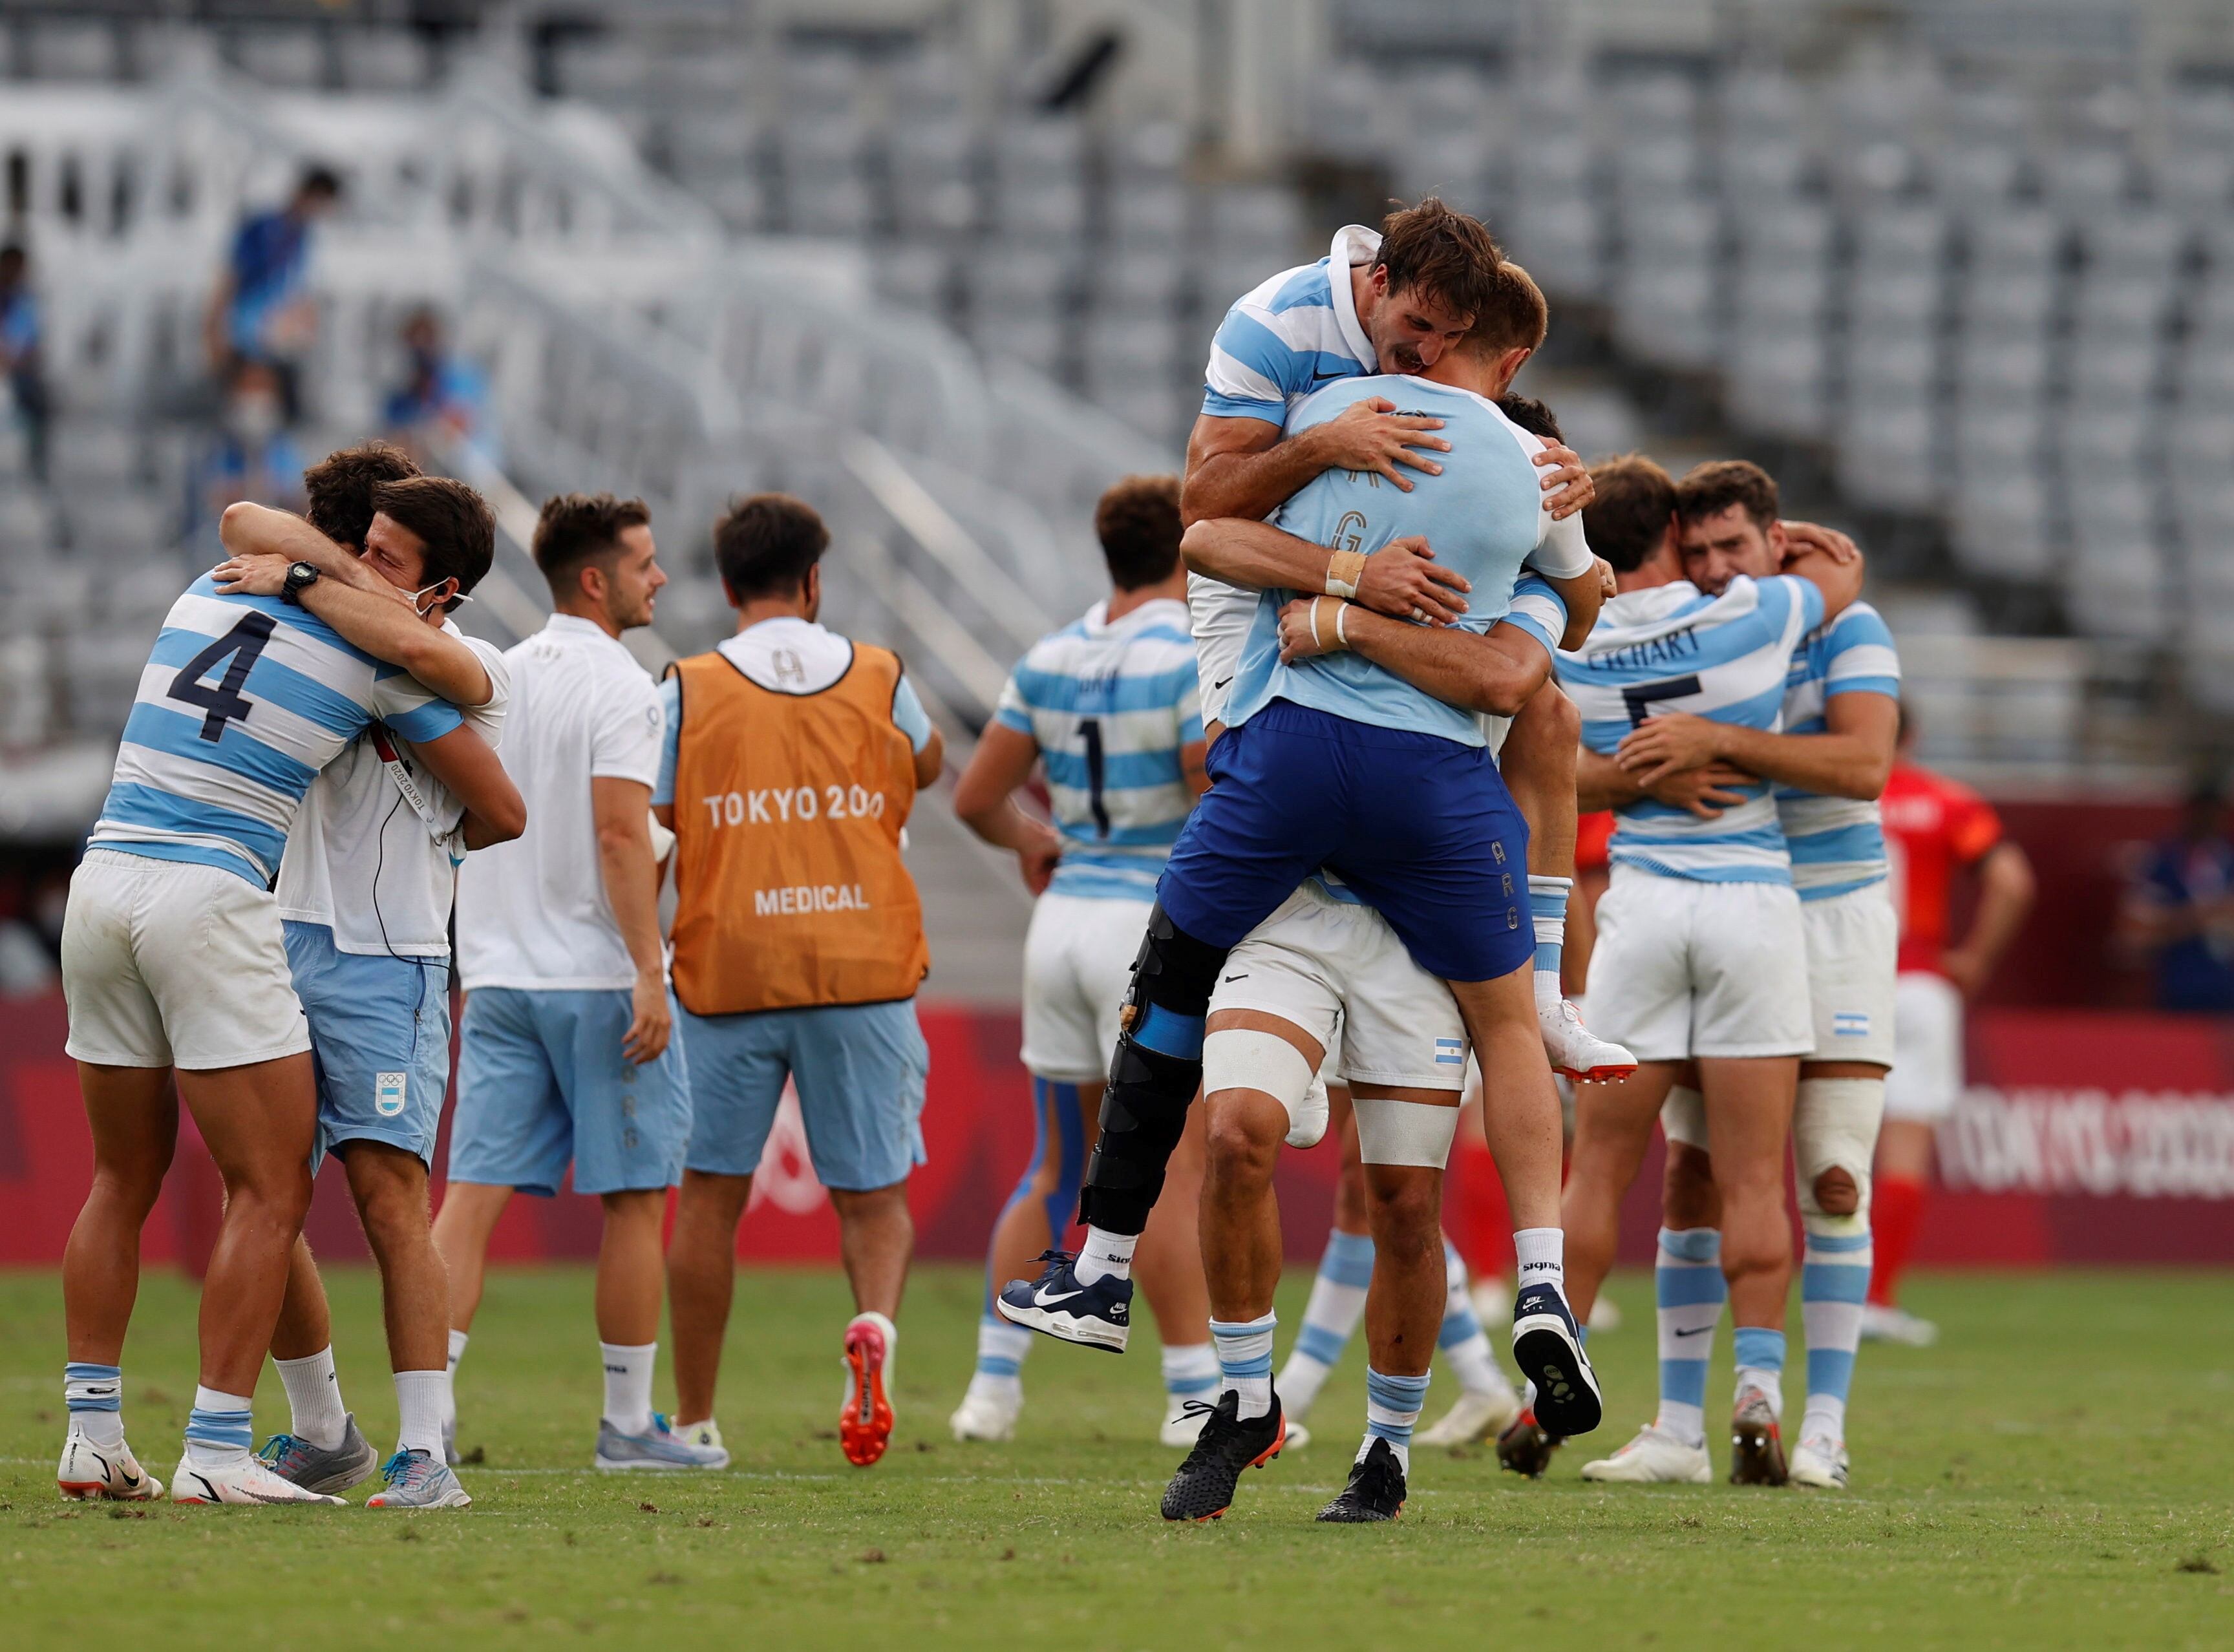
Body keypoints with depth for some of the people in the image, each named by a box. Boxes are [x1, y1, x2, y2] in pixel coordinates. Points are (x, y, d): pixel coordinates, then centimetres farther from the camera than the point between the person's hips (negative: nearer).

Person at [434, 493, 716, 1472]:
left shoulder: (495, 680, 12)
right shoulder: (617, 687, -11)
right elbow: (621, 832, -18)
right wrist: (648, 970, -19)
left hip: (497, 977, 6)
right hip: (598, 978, -6)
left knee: (474, 1191, 0)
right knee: (634, 1199, 4)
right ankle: (627, 1423, 9)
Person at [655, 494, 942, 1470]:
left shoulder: (688, 694, -1)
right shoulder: (879, 680, 4)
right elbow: (928, 767, 25)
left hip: (727, 975, -1)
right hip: (865, 969, 1)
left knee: (710, 1192, 10)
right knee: (874, 1192, 8)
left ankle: (693, 1420, 14)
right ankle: (875, 1323, -23)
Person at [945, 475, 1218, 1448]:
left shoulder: (1050, 661, 7)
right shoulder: (1194, 660, -12)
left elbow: (976, 798, 9)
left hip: (1063, 919, 6)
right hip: (1155, 926, -6)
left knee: (1057, 1172, 13)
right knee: (1174, 1173, -3)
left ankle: (994, 1383, 12)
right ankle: (1195, 1399, -3)